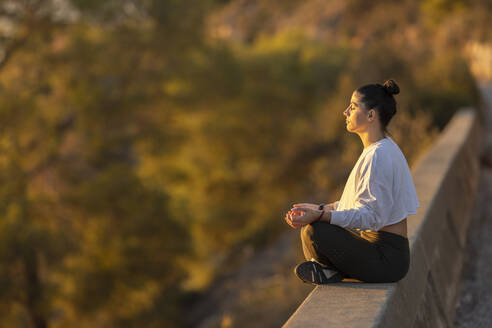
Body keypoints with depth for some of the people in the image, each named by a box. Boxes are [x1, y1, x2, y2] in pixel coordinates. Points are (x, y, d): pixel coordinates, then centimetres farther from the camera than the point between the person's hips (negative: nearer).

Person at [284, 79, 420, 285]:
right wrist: (320, 209, 15)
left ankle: (329, 270, -1)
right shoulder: (382, 149, 12)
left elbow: (372, 215, -25)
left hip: (387, 259, -10)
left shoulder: (379, 156, -20)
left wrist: (320, 216, -31)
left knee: (314, 231, -26)